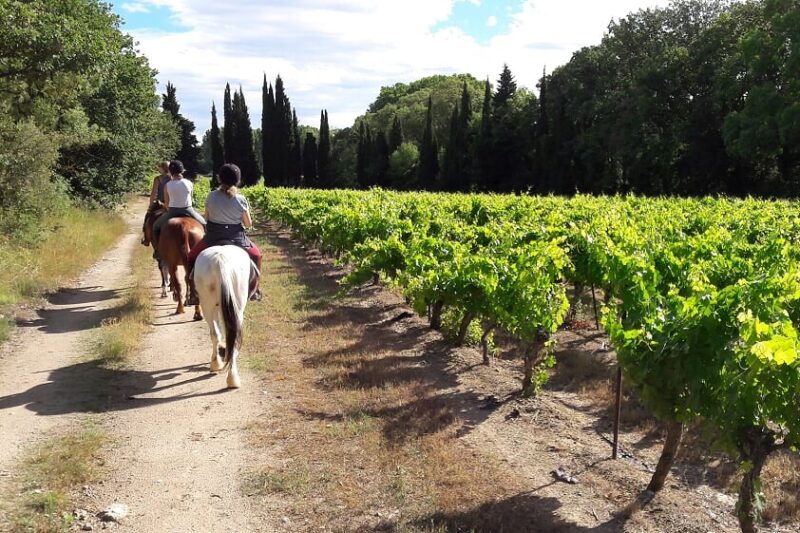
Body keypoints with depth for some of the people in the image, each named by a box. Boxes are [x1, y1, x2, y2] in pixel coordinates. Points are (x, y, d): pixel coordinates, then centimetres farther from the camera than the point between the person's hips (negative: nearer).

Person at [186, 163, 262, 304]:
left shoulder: (211, 196, -8)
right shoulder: (241, 200, -11)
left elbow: (206, 217, 3)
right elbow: (248, 224, -4)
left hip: (212, 238, 1)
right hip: (237, 239, 0)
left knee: (192, 256, 24)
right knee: (256, 254, 27)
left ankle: (193, 293, 17)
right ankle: (254, 290, 27)